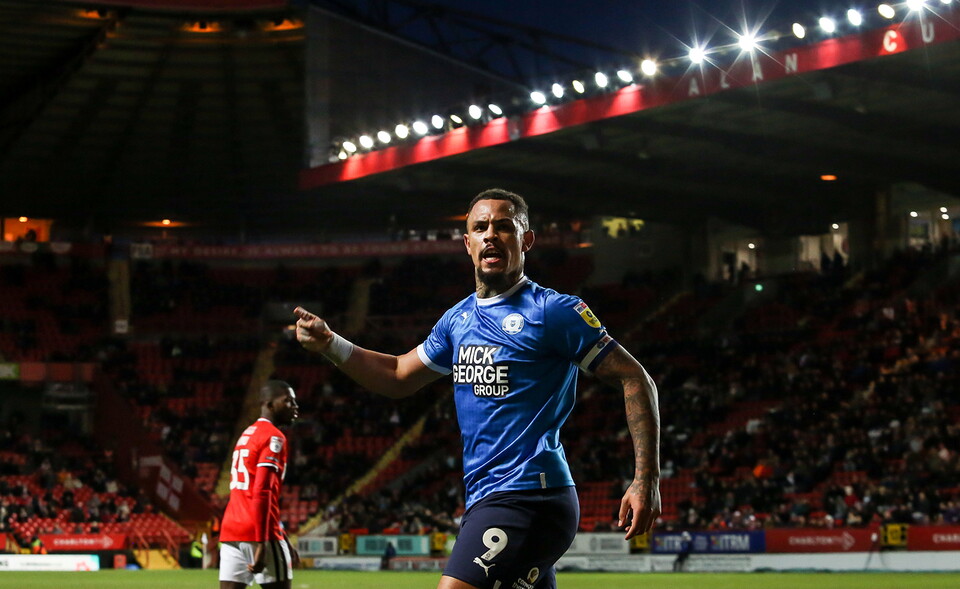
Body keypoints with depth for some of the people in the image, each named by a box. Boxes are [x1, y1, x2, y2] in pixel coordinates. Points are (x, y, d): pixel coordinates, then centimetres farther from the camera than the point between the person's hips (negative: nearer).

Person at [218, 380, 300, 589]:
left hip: (231, 531, 8)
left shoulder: (246, 436, 22)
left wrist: (283, 540, 29)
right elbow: (262, 493, -17)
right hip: (257, 534, -8)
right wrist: (261, 545, -21)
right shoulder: (274, 438, -7)